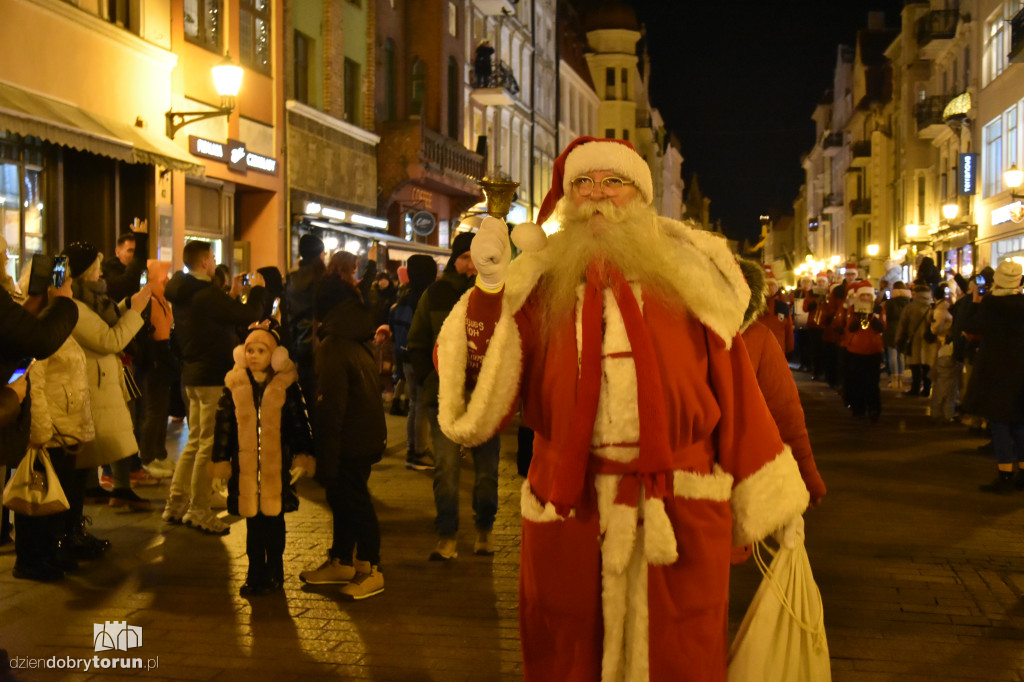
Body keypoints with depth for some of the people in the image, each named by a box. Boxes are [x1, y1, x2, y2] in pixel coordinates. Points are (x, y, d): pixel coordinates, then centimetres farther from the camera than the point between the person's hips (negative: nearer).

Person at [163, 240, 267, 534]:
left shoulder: (183, 293, 11)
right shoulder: (206, 294, -19)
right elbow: (248, 316, -22)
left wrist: (233, 295, 15)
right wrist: (257, 289, -6)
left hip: (193, 374, 10)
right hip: (213, 376, -10)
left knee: (196, 441, 18)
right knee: (209, 444, -2)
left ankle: (176, 504, 23)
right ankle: (199, 511, 4)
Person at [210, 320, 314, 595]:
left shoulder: (286, 386, -3)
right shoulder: (234, 386, 2)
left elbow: (299, 424, 0)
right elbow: (224, 426, 5)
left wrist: (303, 458, -3)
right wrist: (221, 460, 4)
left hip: (277, 465, -1)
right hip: (245, 466, 2)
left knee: (274, 517, 8)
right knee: (252, 520, 8)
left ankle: (274, 572, 21)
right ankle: (255, 571, 20)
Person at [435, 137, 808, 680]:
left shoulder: (687, 277, 6)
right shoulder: (538, 286, 5)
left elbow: (735, 393, 6)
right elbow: (481, 405, -3)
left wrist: (772, 499, 8)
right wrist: (489, 288, -12)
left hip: (681, 520, 0)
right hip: (567, 516, 1)